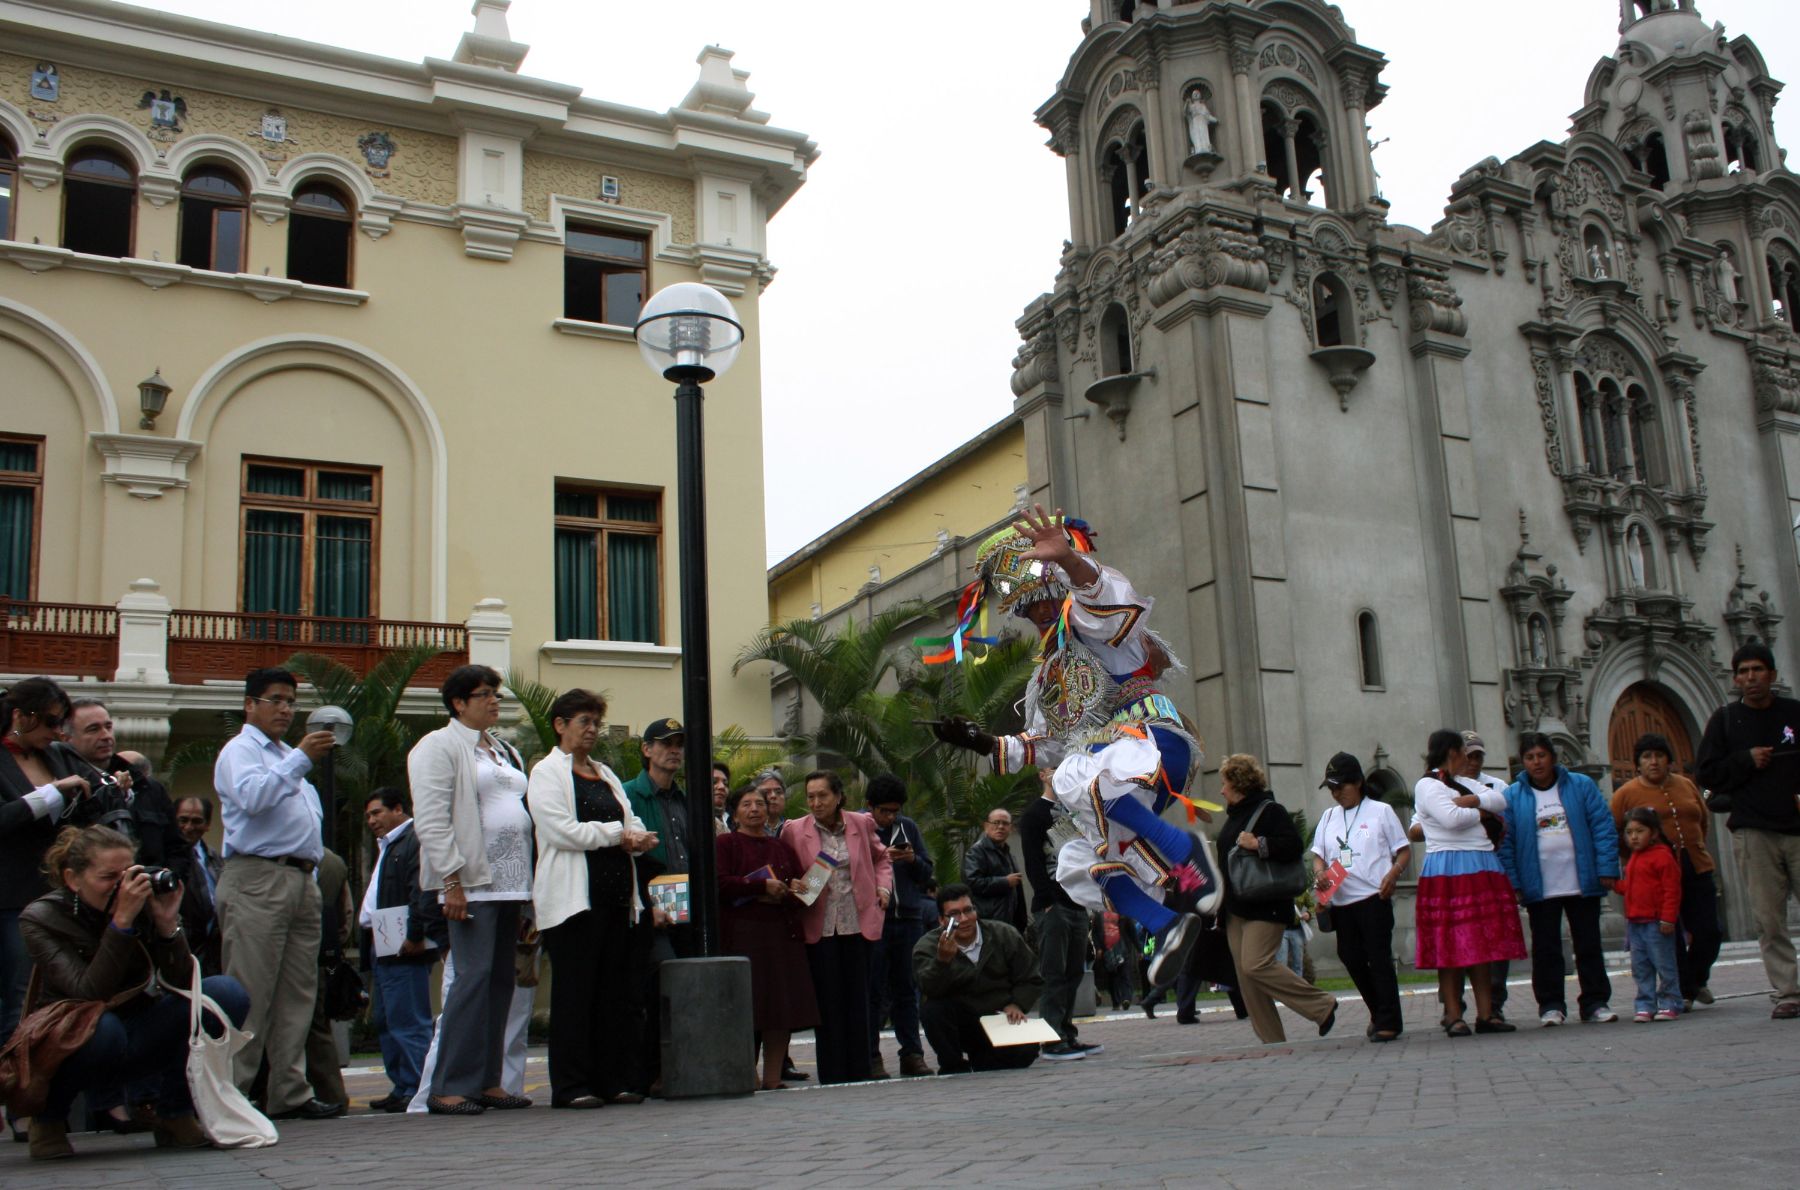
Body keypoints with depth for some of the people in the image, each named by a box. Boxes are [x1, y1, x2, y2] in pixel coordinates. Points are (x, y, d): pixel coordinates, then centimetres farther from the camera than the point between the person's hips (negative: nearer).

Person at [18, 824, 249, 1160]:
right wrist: (121, 922, -35)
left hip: (134, 1044, 3)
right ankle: (48, 1117, -6)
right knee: (103, 1027, -40)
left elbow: (183, 987, -14)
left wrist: (168, 924, -26)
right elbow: (89, 993, -29)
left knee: (227, 993, -20)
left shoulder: (144, 905, -8)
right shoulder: (41, 918, -14)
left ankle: (174, 1114, -5)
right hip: (71, 1050, -3)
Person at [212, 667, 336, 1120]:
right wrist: (301, 759, -22)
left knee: (298, 994, 6)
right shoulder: (239, 750, 1)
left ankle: (290, 1092, 9)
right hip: (257, 881, -8)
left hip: (301, 880, 8)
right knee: (249, 996, -9)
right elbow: (252, 797, -20)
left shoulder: (289, 758, 26)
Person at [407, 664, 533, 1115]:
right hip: (471, 884, -8)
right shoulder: (438, 747, -2)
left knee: (501, 981, 6)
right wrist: (452, 880, -18)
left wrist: (527, 891, 16)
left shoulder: (506, 751, 22)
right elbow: (431, 820, -10)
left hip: (510, 883, 8)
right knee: (475, 977, -12)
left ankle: (487, 1081, 12)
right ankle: (448, 1088, -7)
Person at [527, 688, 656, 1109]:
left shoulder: (606, 775, 22)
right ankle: (571, 1086, 0)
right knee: (574, 992, -5)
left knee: (617, 991, 6)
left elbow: (633, 824, 19)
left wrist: (638, 839, -5)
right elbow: (561, 831, -13)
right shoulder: (547, 773, 0)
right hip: (573, 897, -7)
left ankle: (615, 1079, 11)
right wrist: (617, 834, -9)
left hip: (615, 896, 7)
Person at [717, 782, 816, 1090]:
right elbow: (720, 883, -9)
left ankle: (773, 1077, 6)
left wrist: (793, 889, -2)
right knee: (748, 1007, -9)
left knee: (784, 1007, 0)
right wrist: (763, 886, -13)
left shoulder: (780, 847, 20)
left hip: (782, 934, 5)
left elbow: (801, 879, 21)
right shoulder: (725, 844, 5)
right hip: (742, 934, -5)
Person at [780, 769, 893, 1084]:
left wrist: (883, 888, 5)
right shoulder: (794, 831, 0)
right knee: (828, 1002, 0)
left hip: (858, 922, 2)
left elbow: (881, 858, 20)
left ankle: (859, 1071, 14)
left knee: (858, 999, 6)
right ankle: (832, 1076, 7)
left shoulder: (861, 824, 5)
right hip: (819, 926, -2)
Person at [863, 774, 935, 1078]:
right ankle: (871, 1057, 5)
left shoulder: (908, 827, 11)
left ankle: (912, 1054, 14)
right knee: (873, 992, 0)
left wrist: (913, 859, -6)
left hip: (908, 918, 4)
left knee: (907, 990, 9)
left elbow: (927, 873, 14)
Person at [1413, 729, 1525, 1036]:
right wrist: (1480, 812, -1)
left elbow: (1501, 801, 9)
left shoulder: (1464, 783, 22)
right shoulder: (1427, 786, -4)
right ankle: (1453, 1016, -3)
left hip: (1482, 870, 8)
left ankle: (1485, 1014, 9)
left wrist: (1472, 800, -8)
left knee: (1483, 944, 6)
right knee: (1451, 945, -6)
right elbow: (1451, 818, -19)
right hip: (1449, 870, -8)